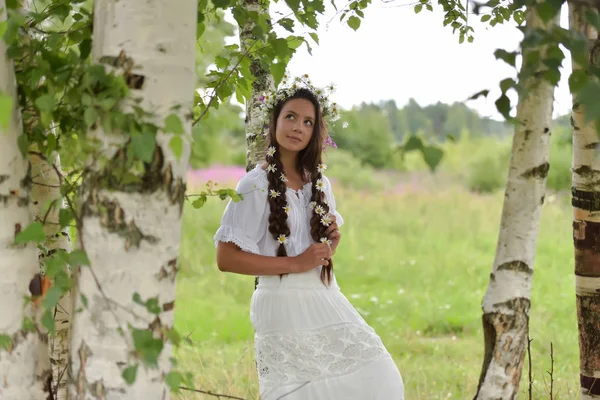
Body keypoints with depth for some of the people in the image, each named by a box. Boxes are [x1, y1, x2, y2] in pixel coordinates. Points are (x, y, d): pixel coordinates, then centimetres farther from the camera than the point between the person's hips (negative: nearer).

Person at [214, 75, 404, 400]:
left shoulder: (319, 182, 10)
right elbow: (226, 258, -15)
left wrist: (333, 240, -1)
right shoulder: (256, 184, -9)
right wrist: (295, 264, -17)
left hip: (327, 300, 6)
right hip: (284, 304, -6)